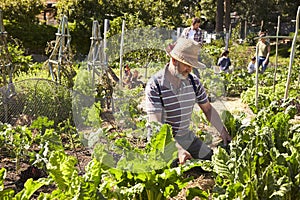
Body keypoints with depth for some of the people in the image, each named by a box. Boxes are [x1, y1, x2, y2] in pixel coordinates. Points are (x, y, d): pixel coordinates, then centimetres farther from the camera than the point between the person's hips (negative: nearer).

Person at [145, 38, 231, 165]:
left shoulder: (193, 81, 1)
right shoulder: (155, 85, -18)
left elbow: (208, 108, 12)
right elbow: (156, 124, -24)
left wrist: (223, 132, 1)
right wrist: (178, 149, -34)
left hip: (186, 136, 6)